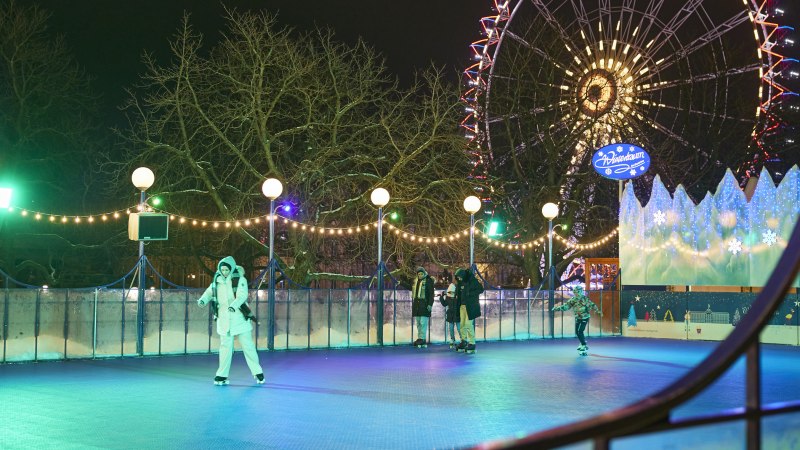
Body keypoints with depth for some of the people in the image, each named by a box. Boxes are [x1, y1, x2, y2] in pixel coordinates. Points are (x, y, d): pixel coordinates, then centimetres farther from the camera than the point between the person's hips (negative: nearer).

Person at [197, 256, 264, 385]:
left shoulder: (240, 280, -8)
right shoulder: (217, 281, 5)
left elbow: (242, 295, -21)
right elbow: (209, 292, 12)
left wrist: (234, 306, -39)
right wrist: (203, 300, -11)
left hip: (240, 318, -3)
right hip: (224, 320, 3)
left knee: (248, 346, 1)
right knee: (225, 347, 2)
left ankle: (258, 373, 13)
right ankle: (222, 376, 12)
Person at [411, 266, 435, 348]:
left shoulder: (429, 281, -6)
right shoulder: (415, 280, 13)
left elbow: (431, 294, -9)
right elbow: (410, 288, 29)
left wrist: (430, 304, -16)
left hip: (424, 304, -7)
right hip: (416, 304, 7)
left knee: (423, 322, -10)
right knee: (418, 323, 10)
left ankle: (422, 339, -11)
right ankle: (419, 338, 15)